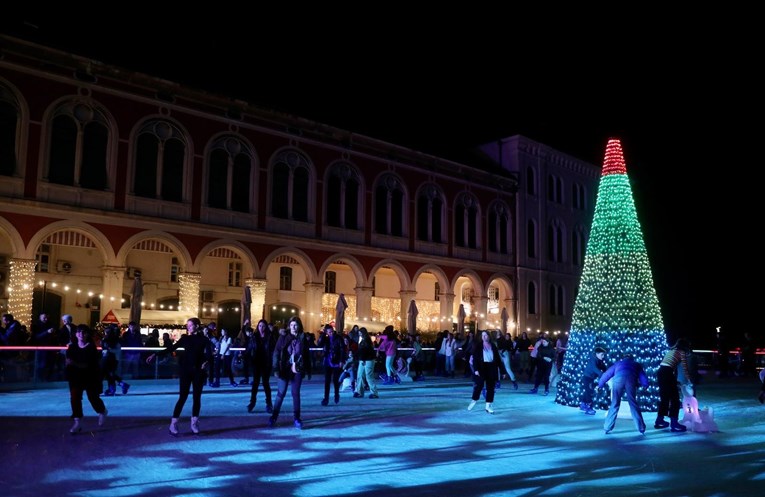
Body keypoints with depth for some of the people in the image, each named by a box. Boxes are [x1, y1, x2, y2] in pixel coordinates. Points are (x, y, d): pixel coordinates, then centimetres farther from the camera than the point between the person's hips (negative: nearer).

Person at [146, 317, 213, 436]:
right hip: (186, 370, 0)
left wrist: (206, 362, -30)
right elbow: (171, 348, 3)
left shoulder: (204, 339, 1)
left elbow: (209, 354, -9)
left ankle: (194, 424, 15)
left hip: (198, 371, 0)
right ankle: (173, 423, -1)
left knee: (197, 397, 5)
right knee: (183, 397, -5)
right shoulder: (185, 338, 5)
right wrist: (155, 355, -4)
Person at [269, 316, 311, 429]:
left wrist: (308, 370, 5)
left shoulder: (303, 339, 3)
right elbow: (276, 353, -5)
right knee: (280, 393, 1)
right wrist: (276, 368, -13)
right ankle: (274, 416, 14)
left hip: (297, 370, 1)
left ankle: (297, 419, 14)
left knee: (296, 394, 7)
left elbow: (307, 355, 6)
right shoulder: (283, 337, -2)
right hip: (285, 369, -1)